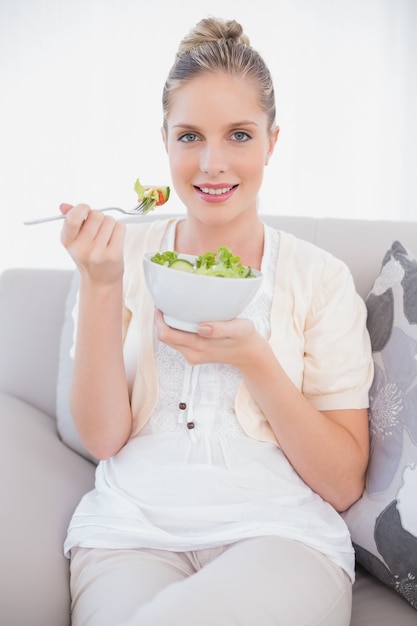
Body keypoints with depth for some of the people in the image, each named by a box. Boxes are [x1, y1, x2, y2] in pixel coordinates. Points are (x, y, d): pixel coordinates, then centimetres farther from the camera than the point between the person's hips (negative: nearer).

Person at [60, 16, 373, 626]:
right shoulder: (128, 252, 6)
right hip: (131, 529, 1)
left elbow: (344, 483, -1)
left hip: (278, 534, -1)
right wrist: (100, 284, -12)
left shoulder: (320, 278, 2)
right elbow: (104, 438, 0)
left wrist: (254, 360, -15)